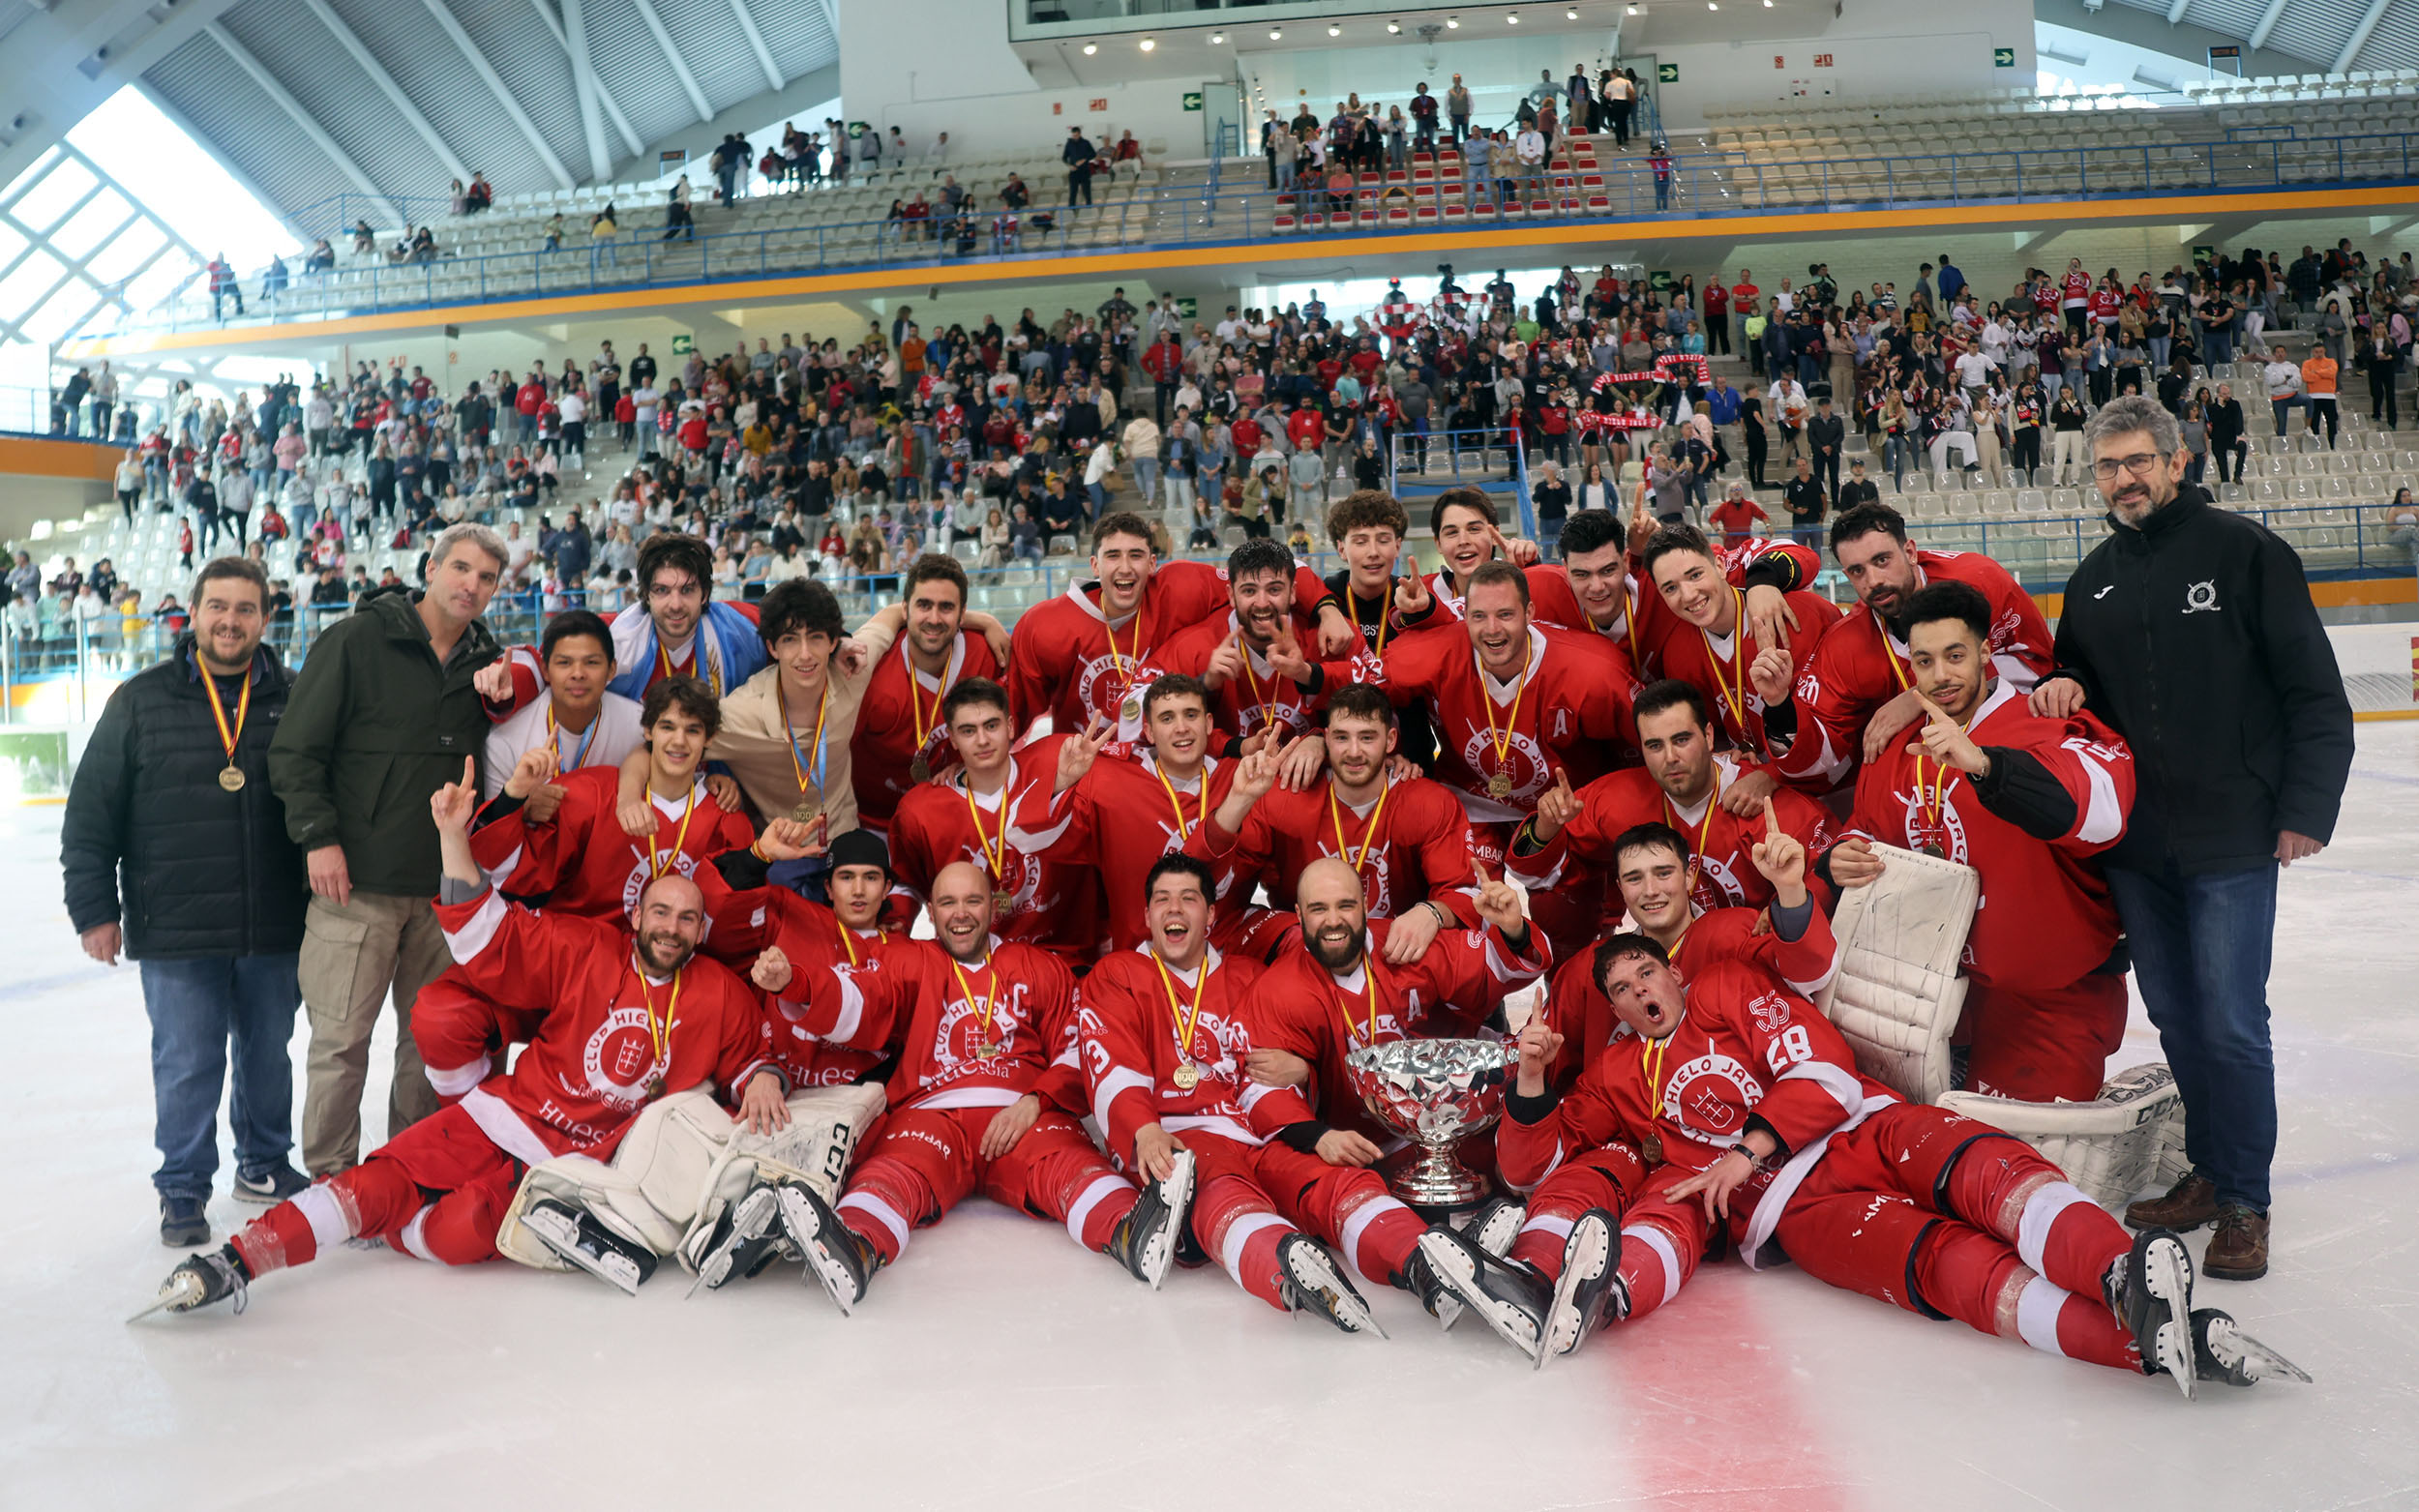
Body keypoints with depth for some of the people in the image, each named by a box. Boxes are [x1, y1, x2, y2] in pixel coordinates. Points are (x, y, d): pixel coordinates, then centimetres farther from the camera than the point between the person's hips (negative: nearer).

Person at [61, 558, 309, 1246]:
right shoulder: (140, 700, 1)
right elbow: (91, 813, 2)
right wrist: (95, 907, -2)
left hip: (275, 929, 2)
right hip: (175, 930, -2)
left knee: (268, 1054, 15)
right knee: (187, 1065, 3)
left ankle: (264, 1164, 33)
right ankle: (183, 1188, 19)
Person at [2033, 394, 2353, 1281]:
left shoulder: (2244, 552, -5)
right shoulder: (2093, 581, 12)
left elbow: (2316, 694, -5)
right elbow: (2082, 682, 23)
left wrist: (2306, 809, -9)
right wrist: (2062, 685, 0)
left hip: (2231, 838, -5)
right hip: (2135, 842, 5)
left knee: (2230, 1023, -3)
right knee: (2175, 1017, 12)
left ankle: (2245, 1203, 11)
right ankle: (2210, 1172, 27)